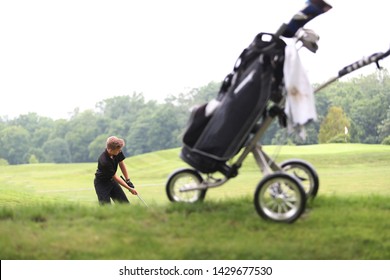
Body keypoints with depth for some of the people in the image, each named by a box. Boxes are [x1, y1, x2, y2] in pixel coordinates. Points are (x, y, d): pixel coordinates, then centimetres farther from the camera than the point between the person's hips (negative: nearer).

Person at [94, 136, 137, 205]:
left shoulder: (118, 152, -16)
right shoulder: (104, 161, -34)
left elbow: (121, 164, 3)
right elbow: (115, 177, -24)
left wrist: (128, 180, 3)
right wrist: (129, 189, -19)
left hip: (111, 180, 7)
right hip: (101, 183, -7)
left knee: (125, 204, 2)